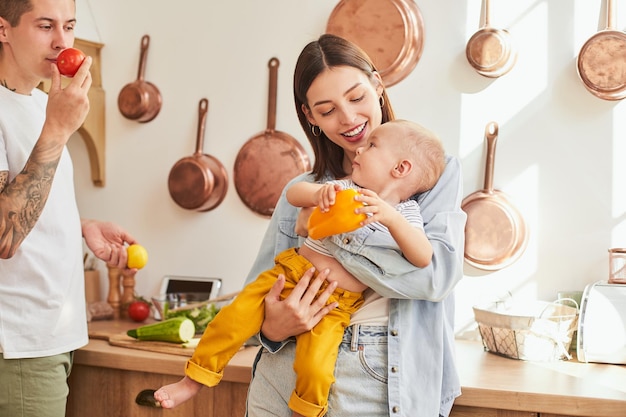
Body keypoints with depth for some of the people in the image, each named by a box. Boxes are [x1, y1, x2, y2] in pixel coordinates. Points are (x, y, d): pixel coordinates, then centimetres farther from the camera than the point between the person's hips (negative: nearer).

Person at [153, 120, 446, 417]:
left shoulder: (404, 213, -2)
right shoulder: (344, 188, 8)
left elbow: (423, 258, -18)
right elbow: (293, 193, 2)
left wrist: (390, 216, -30)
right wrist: (318, 193, -20)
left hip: (334, 305, -3)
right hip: (292, 273, 3)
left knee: (313, 366, -22)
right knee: (233, 319, -9)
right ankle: (193, 382, 11)